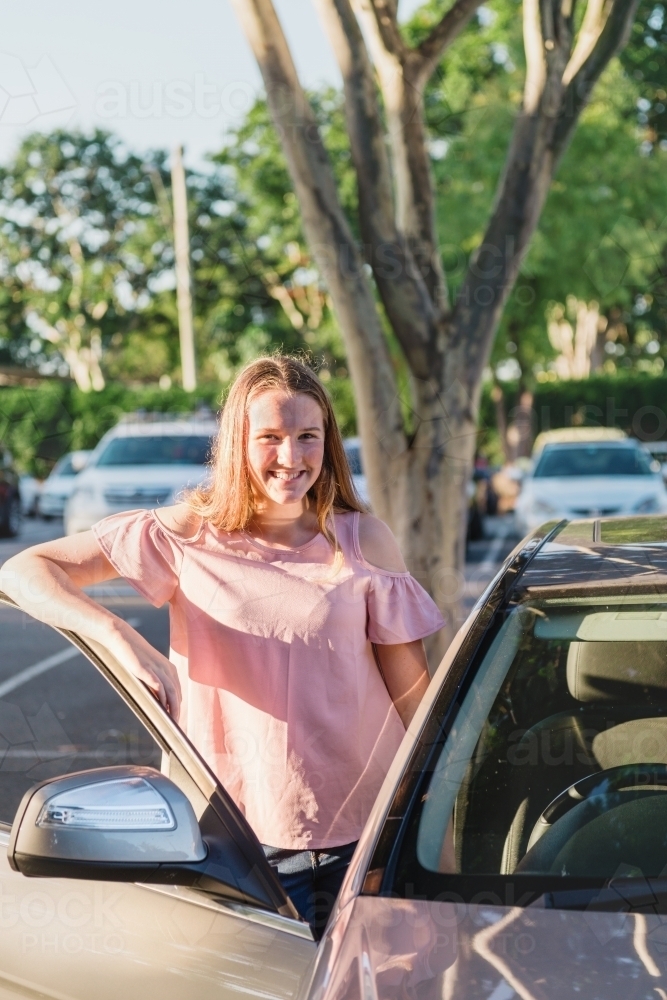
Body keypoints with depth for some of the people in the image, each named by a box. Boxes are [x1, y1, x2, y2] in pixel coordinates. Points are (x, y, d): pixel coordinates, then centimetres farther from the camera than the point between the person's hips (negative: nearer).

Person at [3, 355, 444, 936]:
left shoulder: (363, 541, -1)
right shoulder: (189, 535, -4)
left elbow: (413, 690, 1)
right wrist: (121, 637, -24)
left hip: (362, 833, 1)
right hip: (238, 839, -1)